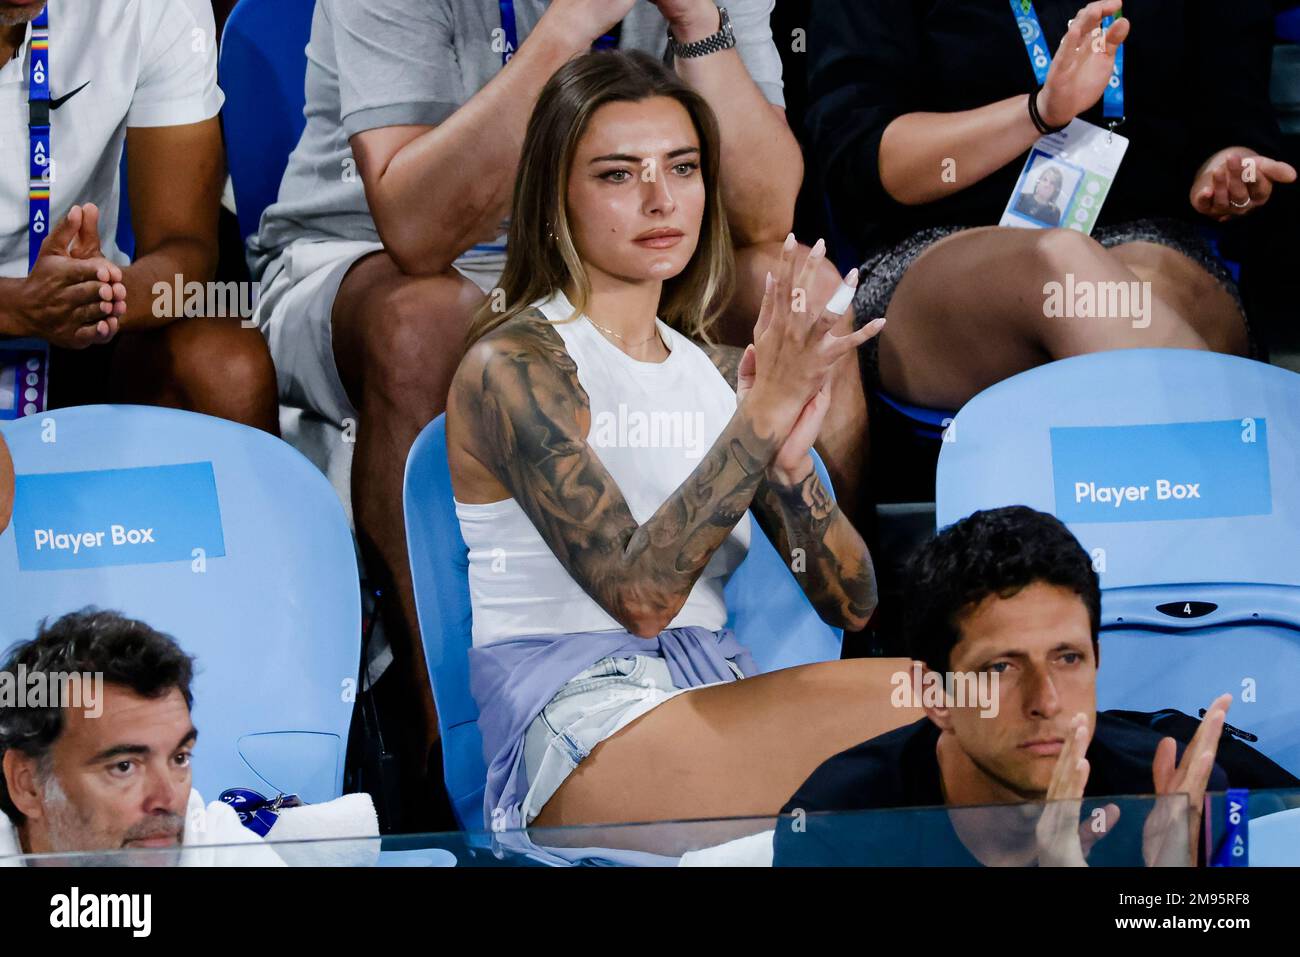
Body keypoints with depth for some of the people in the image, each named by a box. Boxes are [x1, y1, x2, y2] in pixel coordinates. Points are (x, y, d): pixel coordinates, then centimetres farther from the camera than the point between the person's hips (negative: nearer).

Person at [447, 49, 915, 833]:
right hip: (577, 739, -6)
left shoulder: (707, 369, 18)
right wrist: (766, 410, -21)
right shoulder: (515, 364, -4)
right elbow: (639, 594, -18)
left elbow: (850, 605, 9)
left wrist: (789, 461, -10)